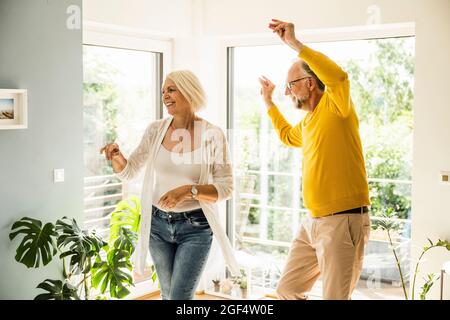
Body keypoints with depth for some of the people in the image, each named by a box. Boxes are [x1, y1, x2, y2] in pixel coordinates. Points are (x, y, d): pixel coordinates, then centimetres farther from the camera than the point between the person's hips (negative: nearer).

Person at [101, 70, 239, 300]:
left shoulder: (212, 135, -11)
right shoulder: (156, 130, -1)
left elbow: (226, 188, -11)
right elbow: (128, 172, 5)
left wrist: (189, 190, -26)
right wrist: (117, 156, -17)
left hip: (195, 226, -4)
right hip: (158, 223, 4)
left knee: (180, 296, -8)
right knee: (167, 295, 17)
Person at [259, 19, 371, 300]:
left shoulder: (335, 106, -9)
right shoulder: (307, 122, 16)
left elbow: (339, 77, -32)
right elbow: (287, 136, 40)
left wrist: (294, 43, -28)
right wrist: (269, 102, 38)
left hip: (343, 221, -9)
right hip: (312, 222, 9)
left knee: (336, 296, -2)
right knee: (287, 290, 15)